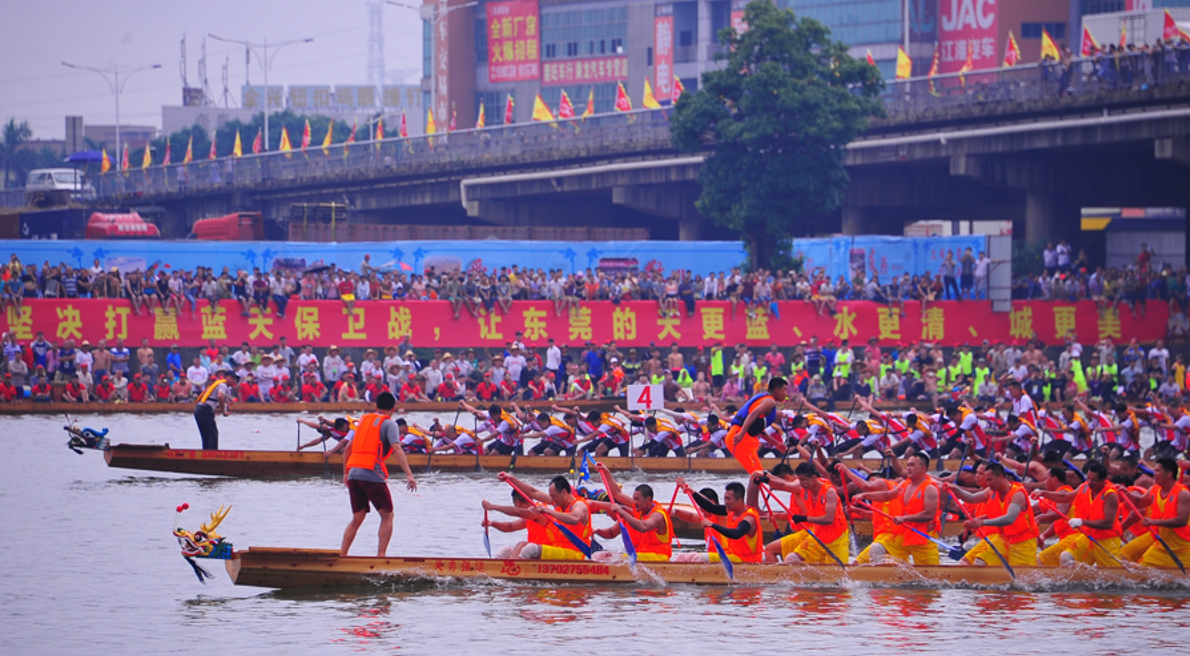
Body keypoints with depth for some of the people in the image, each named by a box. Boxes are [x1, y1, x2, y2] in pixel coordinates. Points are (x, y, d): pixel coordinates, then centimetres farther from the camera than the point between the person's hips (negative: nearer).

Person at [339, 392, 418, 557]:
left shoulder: (364, 420, 21)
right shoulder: (388, 424, 1)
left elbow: (348, 449, 26)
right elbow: (397, 449, -13)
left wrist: (346, 473, 35)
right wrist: (409, 474, -20)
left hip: (353, 473, 6)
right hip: (372, 474, -6)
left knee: (357, 518, 16)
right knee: (387, 516, 5)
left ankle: (341, 556, 11)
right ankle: (381, 556, -7)